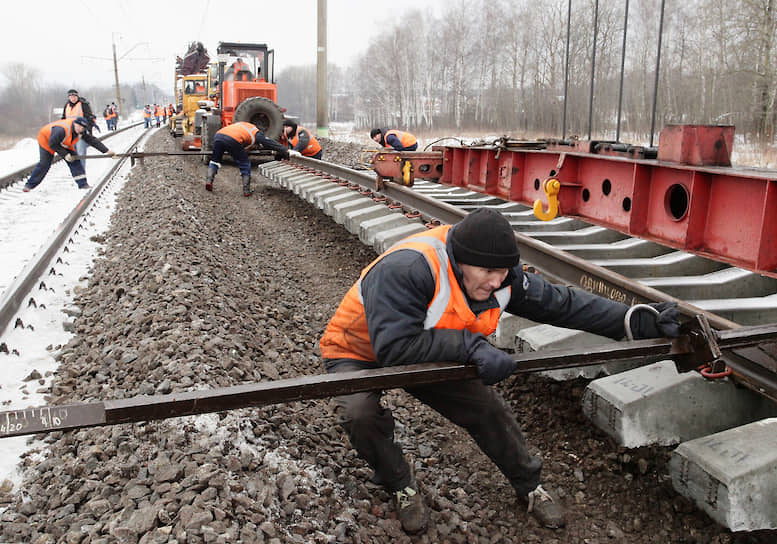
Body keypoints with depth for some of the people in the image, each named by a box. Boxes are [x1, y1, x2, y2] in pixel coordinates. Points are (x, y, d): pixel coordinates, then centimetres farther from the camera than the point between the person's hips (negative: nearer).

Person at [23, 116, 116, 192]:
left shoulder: (81, 132, -18)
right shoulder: (62, 130, -39)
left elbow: (92, 140, -12)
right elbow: (52, 144, -30)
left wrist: (106, 151, -16)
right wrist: (65, 154, -28)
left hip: (63, 143, 6)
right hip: (46, 139, -6)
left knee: (74, 159, -9)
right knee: (44, 164, -10)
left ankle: (82, 184, -9)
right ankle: (30, 185, 3)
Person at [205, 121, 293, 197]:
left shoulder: (241, 124, 37)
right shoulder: (256, 134, 19)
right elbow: (271, 143, 14)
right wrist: (287, 152, 14)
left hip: (218, 135, 5)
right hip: (233, 140, -5)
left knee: (214, 160, 28)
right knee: (245, 165, 13)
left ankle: (209, 180, 12)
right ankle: (246, 191, 14)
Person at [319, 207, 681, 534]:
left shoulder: (502, 278, -18)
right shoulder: (406, 269, -41)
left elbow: (563, 304, -10)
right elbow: (394, 347, -45)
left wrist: (642, 322, -12)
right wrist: (472, 347, -45)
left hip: (428, 356, 5)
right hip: (359, 352, -5)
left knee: (486, 407, 1)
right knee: (360, 411, -32)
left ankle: (529, 486, 28)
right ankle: (399, 484, 0)